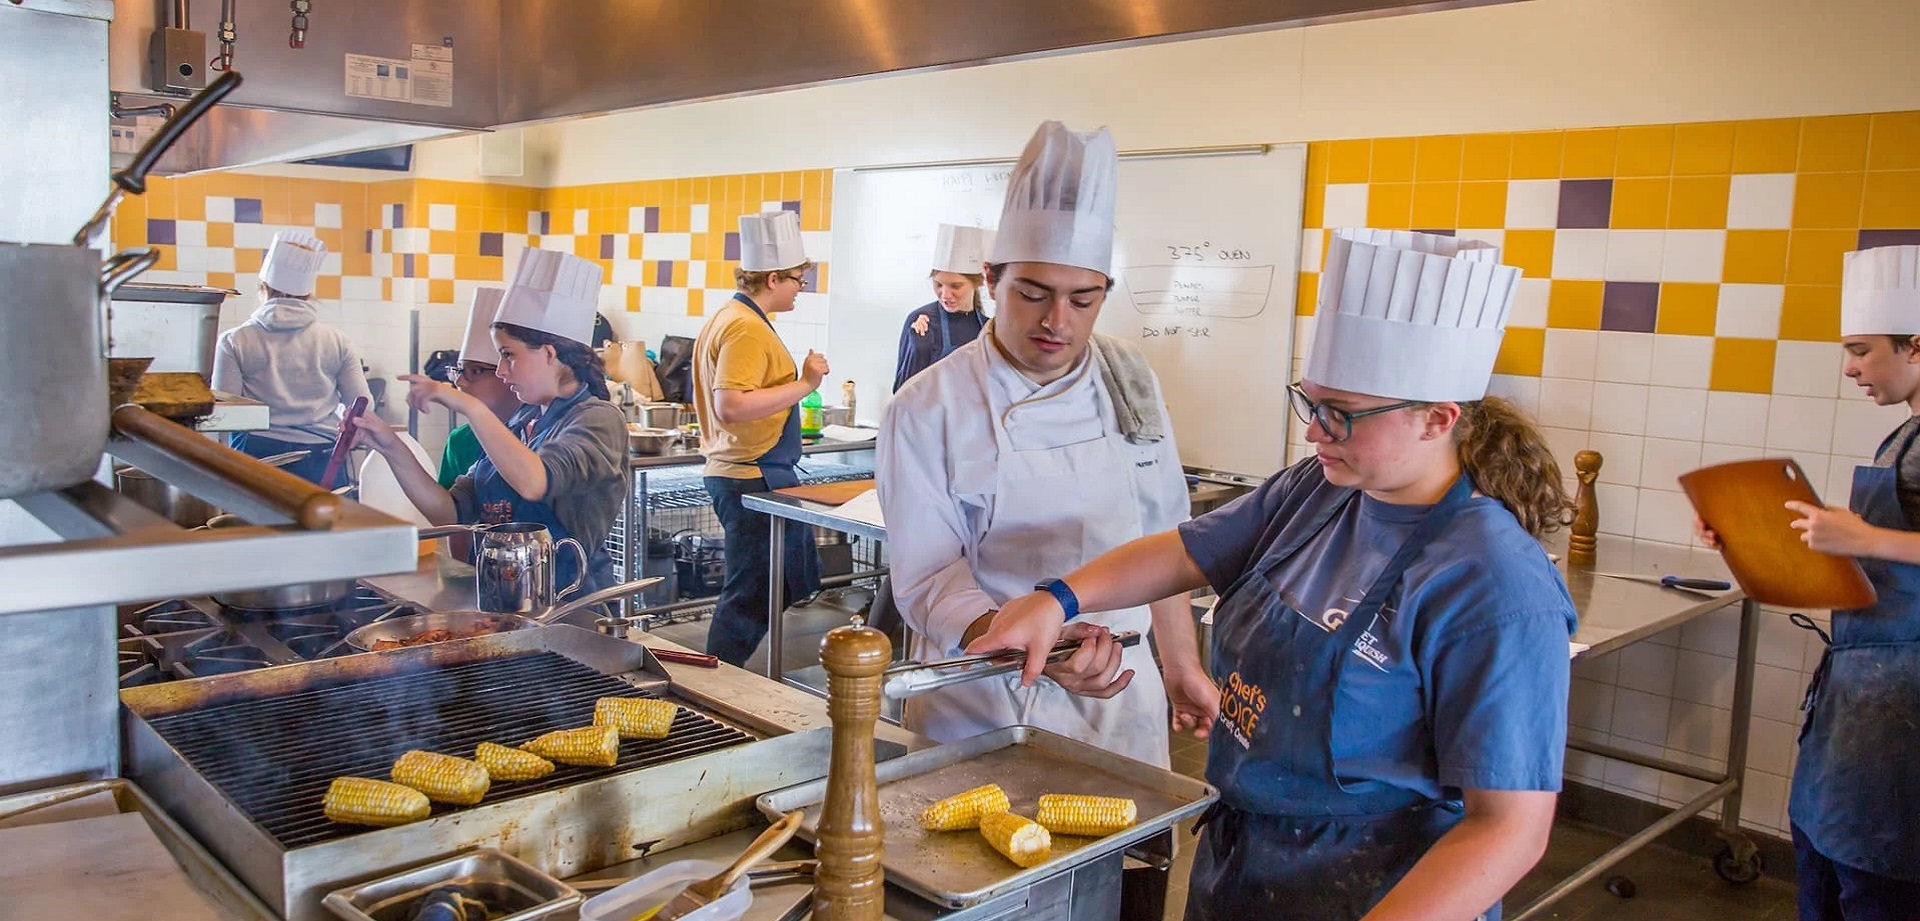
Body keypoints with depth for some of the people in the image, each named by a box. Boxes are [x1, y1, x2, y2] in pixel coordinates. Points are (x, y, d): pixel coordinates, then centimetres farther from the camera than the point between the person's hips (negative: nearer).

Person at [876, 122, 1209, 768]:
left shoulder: (1128, 379, 2)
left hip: (1120, 694, 4)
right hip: (984, 707, -4)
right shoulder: (928, 410, -13)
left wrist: (1181, 666, 12)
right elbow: (928, 577, -15)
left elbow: (1161, 539, 10)